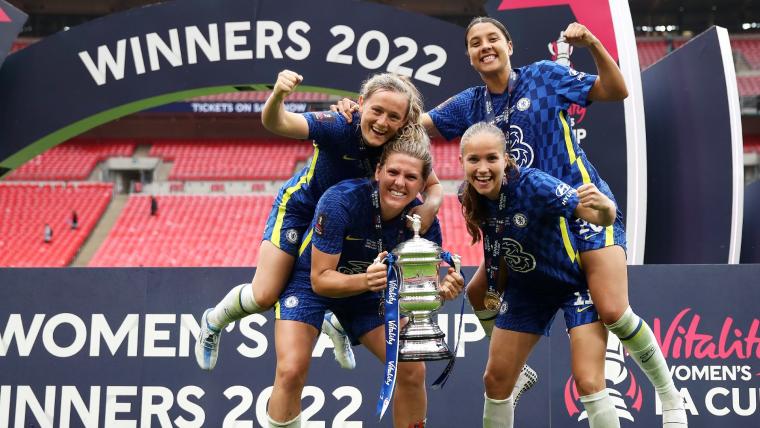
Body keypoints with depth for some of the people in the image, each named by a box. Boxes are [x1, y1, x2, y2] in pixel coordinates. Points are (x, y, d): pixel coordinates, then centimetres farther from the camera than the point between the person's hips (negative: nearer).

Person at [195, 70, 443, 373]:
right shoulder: (340, 127, -36)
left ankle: (338, 325, 35)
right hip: (300, 208, -4)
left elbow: (433, 186, -13)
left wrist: (428, 208, -36)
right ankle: (213, 322, 28)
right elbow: (276, 123, -46)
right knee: (264, 296, -6)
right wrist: (277, 96, -69)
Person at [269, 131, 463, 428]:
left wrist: (440, 291, -37)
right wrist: (365, 280, -47)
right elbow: (320, 280, -29)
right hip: (310, 283, -3)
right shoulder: (340, 200, -32)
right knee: (290, 371, -22)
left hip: (369, 291, 4)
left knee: (412, 370, -7)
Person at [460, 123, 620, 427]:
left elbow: (603, 218, -37)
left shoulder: (533, 185, -32)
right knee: (495, 379, 7)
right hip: (527, 287, 6)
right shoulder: (472, 199, -15)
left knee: (588, 382, -16)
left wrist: (603, 206, -57)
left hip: (577, 282, -6)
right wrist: (479, 286, 2)